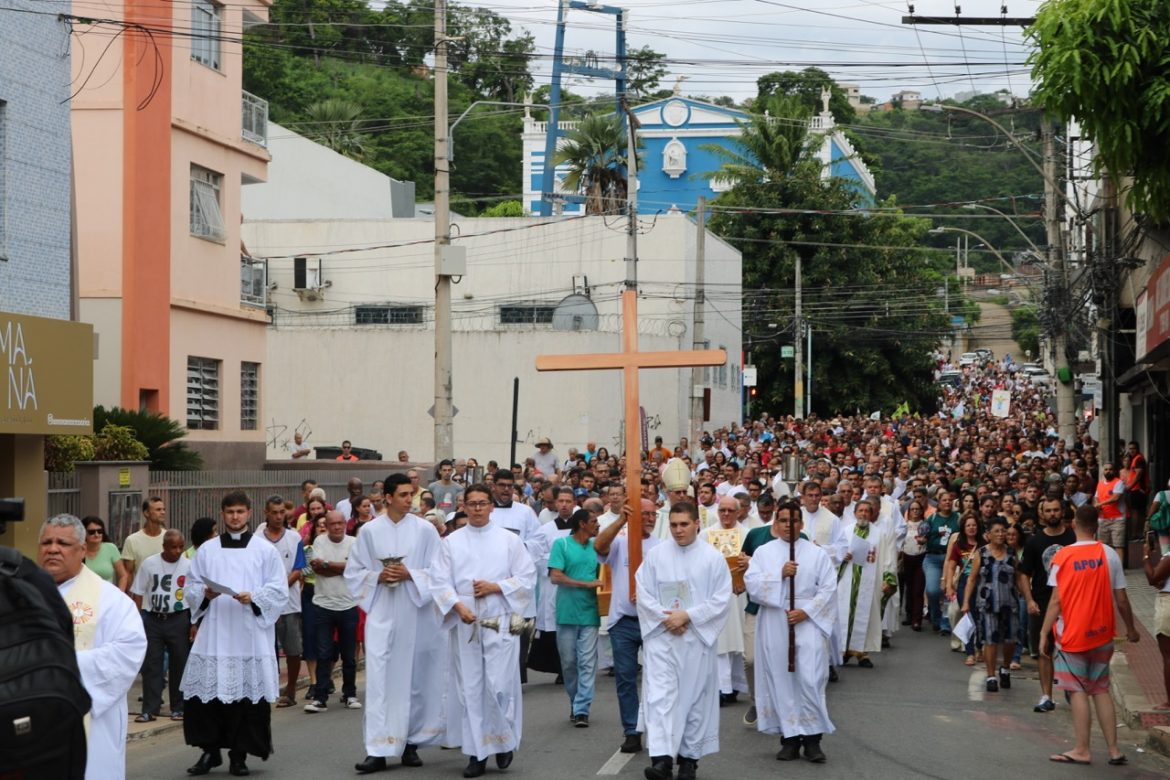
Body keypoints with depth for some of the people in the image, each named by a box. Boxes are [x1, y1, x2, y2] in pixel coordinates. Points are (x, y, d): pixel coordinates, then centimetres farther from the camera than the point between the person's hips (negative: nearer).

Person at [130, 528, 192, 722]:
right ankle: (149, 709, 6)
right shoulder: (149, 564, 0)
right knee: (151, 664, 2)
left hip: (179, 619, -1)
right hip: (152, 618, 1)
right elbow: (137, 593, 4)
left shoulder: (188, 566, -2)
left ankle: (178, 708, 14)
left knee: (179, 664, 4)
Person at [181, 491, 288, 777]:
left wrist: (254, 597, -14)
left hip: (251, 636, -1)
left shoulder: (265, 550, 5)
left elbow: (279, 591, 1)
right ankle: (209, 750, 10)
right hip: (213, 635, 2)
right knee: (205, 692, -4)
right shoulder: (206, 550, 11)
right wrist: (204, 594, -10)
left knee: (248, 694, -2)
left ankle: (239, 755, 9)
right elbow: (191, 588, 11)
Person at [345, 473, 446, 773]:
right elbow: (354, 572, 8)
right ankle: (378, 750, -6)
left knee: (414, 678, 6)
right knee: (379, 680, -6)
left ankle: (410, 743, 18)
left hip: (415, 615, 0)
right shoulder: (370, 531, 3)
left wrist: (410, 575, -14)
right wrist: (378, 577, -10)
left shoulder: (425, 530, 0)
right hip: (381, 616, 0)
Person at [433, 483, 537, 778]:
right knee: (471, 688, 3)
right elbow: (442, 582, 0)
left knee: (500, 685, -6)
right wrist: (458, 606, -16)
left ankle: (505, 742, 16)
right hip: (466, 624, 2)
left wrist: (495, 587, -11)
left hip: (501, 622, -1)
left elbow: (527, 578, 2)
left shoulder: (509, 540, 5)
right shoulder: (451, 542, 7)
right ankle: (477, 753, 10)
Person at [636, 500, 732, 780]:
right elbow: (644, 594, 2)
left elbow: (721, 600, -5)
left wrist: (687, 616, -13)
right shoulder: (655, 555, 3)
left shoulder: (713, 558, -1)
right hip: (661, 636, 0)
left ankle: (689, 757, 17)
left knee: (695, 696, 6)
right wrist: (665, 619, -12)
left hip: (697, 638, 0)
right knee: (660, 694, -11)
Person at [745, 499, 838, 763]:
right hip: (774, 626, 1)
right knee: (781, 679, 2)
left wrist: (807, 611, -12)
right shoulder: (763, 553, 8)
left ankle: (812, 738, -1)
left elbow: (828, 589, -1)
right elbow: (751, 584, -4)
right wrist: (780, 575, -16)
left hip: (808, 623, -1)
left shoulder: (818, 553, 6)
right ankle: (789, 737, 8)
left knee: (810, 679, -8)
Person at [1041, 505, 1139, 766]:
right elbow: (1121, 599, 1)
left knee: (1077, 691, 1)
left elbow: (1056, 601, -12)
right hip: (1102, 635, 3)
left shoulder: (1063, 556, -10)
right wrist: (1130, 629, 15)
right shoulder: (1109, 555, -2)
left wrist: (1044, 634, -6)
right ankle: (1114, 750, 10)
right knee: (1101, 690, 12)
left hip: (1073, 635, -3)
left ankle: (1082, 750, 0)